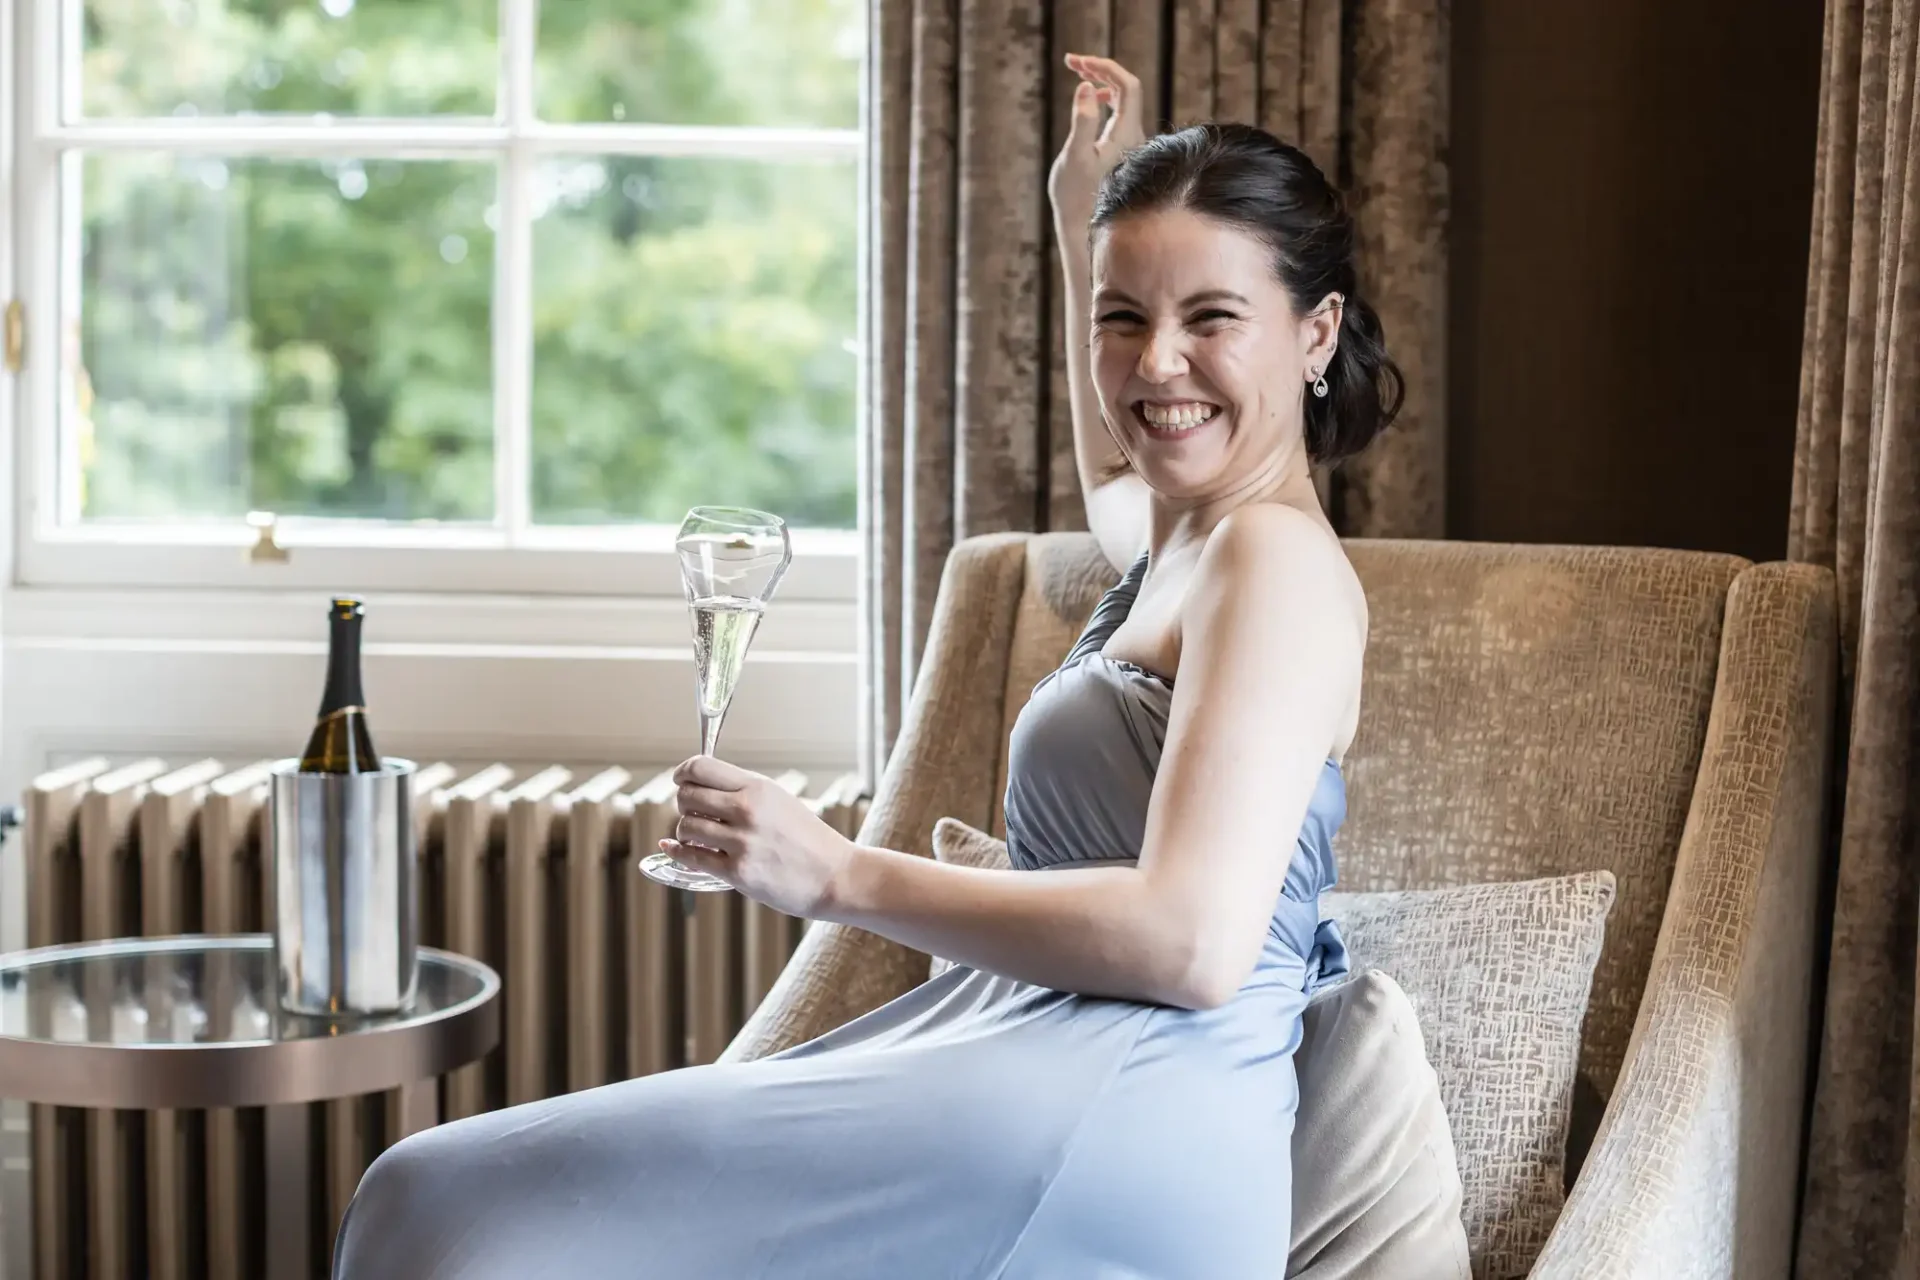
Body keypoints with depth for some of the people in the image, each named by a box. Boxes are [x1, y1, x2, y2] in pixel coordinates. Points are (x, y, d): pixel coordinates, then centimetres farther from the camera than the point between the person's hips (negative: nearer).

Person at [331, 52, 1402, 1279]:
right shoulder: (1185, 537, 22)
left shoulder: (1276, 559, -7)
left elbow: (1193, 939, -19)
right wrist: (1082, 218, 46)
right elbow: (1114, 479, 51)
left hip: (1114, 1121, -10)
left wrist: (842, 876, -17)